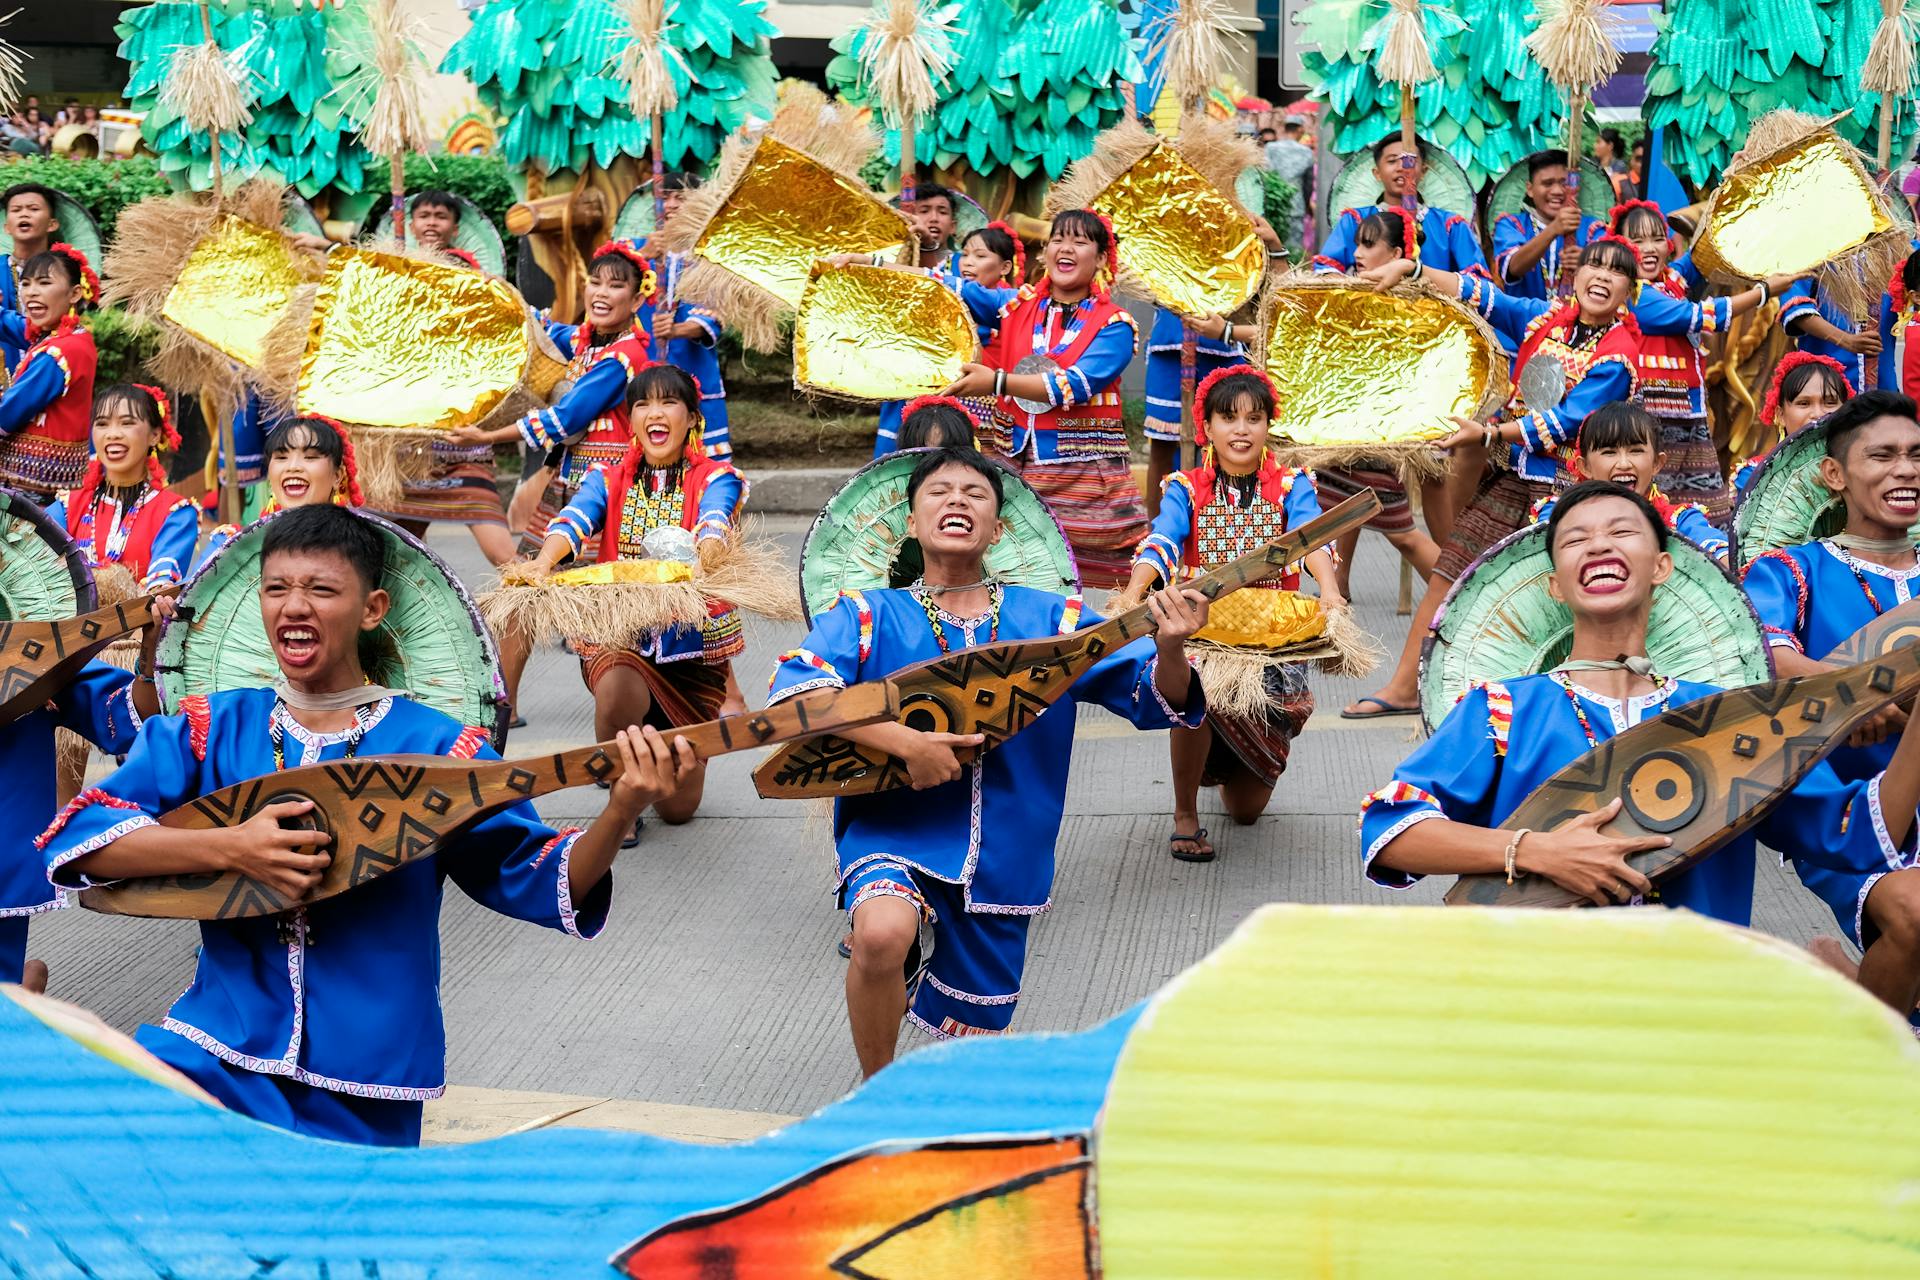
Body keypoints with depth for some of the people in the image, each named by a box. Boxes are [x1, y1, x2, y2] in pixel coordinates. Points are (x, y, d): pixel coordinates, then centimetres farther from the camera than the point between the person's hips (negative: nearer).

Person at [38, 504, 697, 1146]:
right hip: (219, 1045, 1)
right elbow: (75, 836, -7)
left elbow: (545, 882, -5)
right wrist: (229, 848, -21)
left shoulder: (435, 749, -3)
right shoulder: (211, 729, 1)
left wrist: (620, 812, -24)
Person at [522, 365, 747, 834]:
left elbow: (714, 525, -23)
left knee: (678, 807, 1)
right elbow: (574, 519, -15)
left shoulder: (714, 479, 0)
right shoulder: (608, 481, 6)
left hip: (691, 642, 0)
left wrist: (704, 560, -47)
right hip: (619, 640, 0)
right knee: (617, 691, -39)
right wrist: (545, 558, -38)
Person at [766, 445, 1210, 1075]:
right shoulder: (869, 616, -2)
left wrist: (1169, 648, -27)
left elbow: (1157, 700, -3)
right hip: (895, 835, -3)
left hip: (1003, 864, 3)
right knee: (884, 934, -36)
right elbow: (791, 688, -18)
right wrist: (905, 742, -28)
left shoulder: (1050, 621, 2)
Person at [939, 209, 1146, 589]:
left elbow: (1076, 384, -16)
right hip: (1012, 464, 3)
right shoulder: (1018, 305, 11)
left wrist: (997, 381, -22)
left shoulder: (1114, 325, -2)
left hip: (1084, 475, -3)